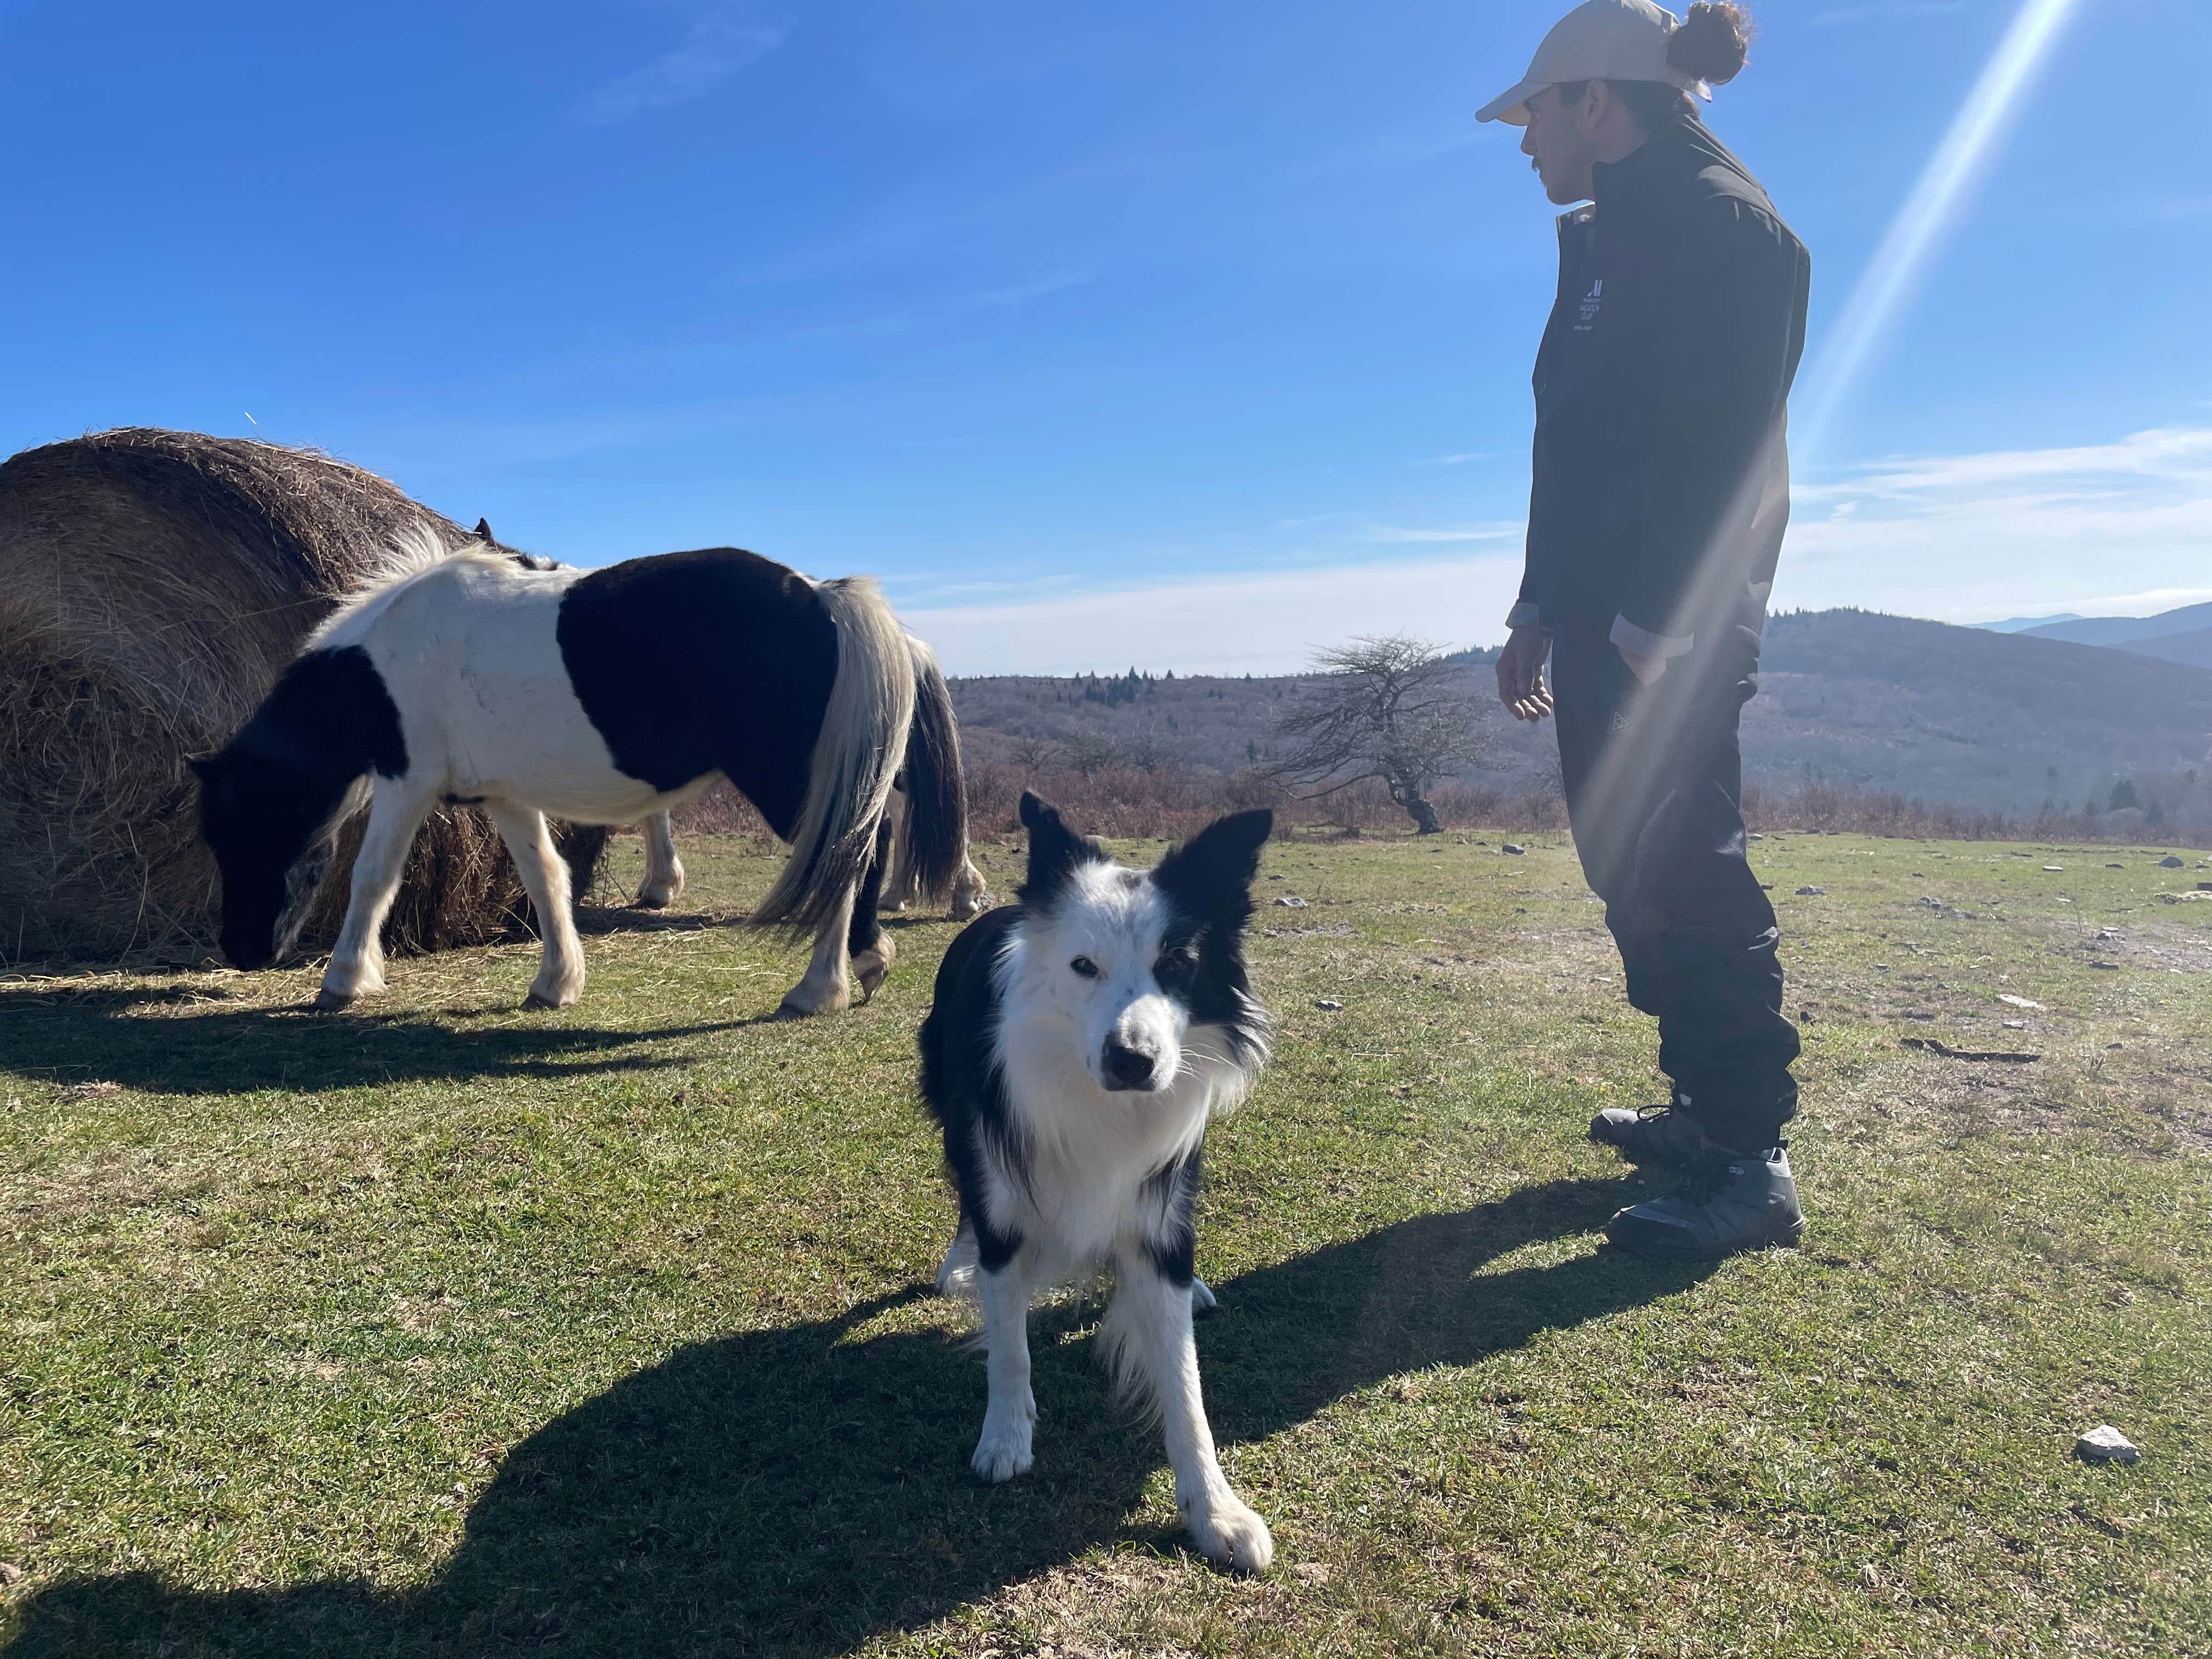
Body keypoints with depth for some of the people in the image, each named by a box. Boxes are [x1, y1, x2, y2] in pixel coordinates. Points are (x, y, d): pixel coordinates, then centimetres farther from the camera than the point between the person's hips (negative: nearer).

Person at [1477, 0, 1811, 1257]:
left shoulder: (1717, 217, -7)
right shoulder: (1615, 240, 22)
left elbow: (1726, 443, -19)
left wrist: (1650, 622, -24)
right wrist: (1544, 612, 17)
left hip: (1666, 628, -10)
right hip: (1606, 618, 10)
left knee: (1682, 873, -10)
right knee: (1633, 867, 13)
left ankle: (1755, 1166, -1)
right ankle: (1707, 1109, 26)